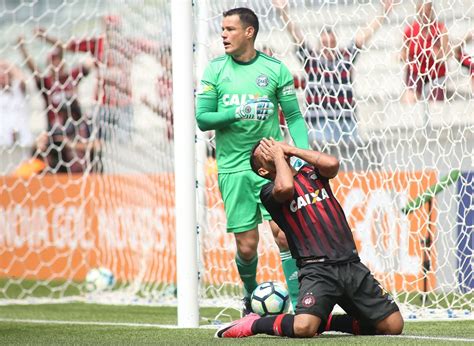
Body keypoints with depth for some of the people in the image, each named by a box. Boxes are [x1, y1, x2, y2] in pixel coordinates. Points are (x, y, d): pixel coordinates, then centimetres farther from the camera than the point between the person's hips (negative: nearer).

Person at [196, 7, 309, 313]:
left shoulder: (275, 69, 2)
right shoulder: (215, 69, 4)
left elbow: (294, 116, 6)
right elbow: (202, 119, 1)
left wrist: (303, 153, -8)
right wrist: (238, 113, -15)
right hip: (233, 168, 1)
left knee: (283, 231, -15)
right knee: (247, 247, 1)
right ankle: (251, 297, 29)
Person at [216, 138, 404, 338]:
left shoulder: (311, 171, 20)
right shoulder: (269, 192, 7)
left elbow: (332, 164, -2)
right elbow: (285, 188, -18)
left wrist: (292, 150, 7)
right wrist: (277, 155, 1)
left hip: (351, 264, 5)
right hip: (317, 268, -5)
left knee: (393, 326, -1)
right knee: (303, 328, -30)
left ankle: (326, 321, 16)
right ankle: (254, 324, 0)